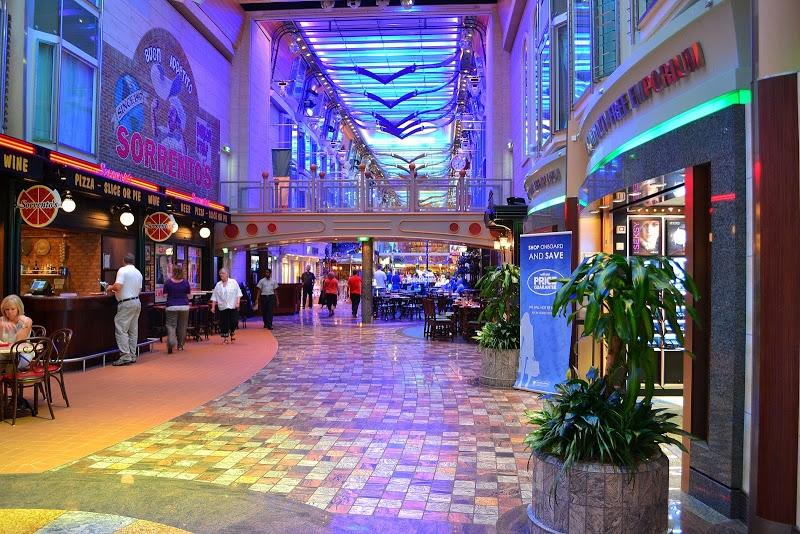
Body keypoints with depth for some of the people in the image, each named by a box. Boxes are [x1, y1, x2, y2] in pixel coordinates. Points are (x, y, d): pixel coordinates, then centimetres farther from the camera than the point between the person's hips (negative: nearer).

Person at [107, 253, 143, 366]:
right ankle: (132, 356, 14)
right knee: (133, 330, 10)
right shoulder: (138, 273, 14)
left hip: (126, 303, -8)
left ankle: (125, 356, -10)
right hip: (137, 302, 8)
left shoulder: (123, 270, -10)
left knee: (121, 329, -6)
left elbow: (117, 287, -20)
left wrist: (110, 288, 2)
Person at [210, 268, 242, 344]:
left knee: (234, 321, -4)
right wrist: (213, 307, 2)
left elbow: (238, 293, -1)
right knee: (224, 323, 1)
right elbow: (214, 297, 8)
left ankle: (232, 334, 23)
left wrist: (237, 302, -11)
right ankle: (225, 338, 12)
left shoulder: (233, 282, 2)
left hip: (233, 306, -2)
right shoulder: (218, 285, 8)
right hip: (223, 307, 2)